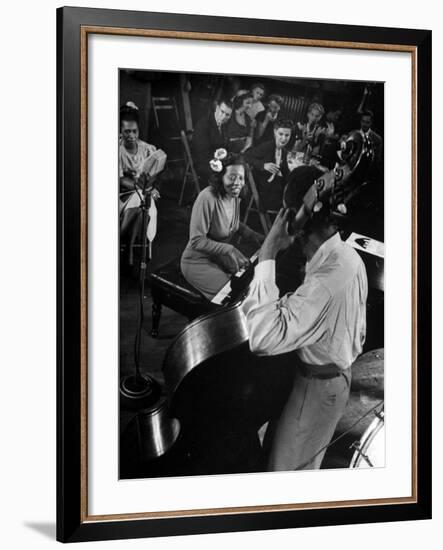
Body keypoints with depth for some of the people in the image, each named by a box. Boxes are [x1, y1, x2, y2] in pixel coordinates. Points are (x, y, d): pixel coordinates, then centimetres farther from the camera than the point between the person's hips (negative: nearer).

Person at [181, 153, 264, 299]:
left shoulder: (234, 196, -2)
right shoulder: (207, 198, -28)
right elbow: (197, 241, -26)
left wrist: (253, 236, -1)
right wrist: (229, 249, -27)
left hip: (221, 258, 8)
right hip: (198, 263, -8)